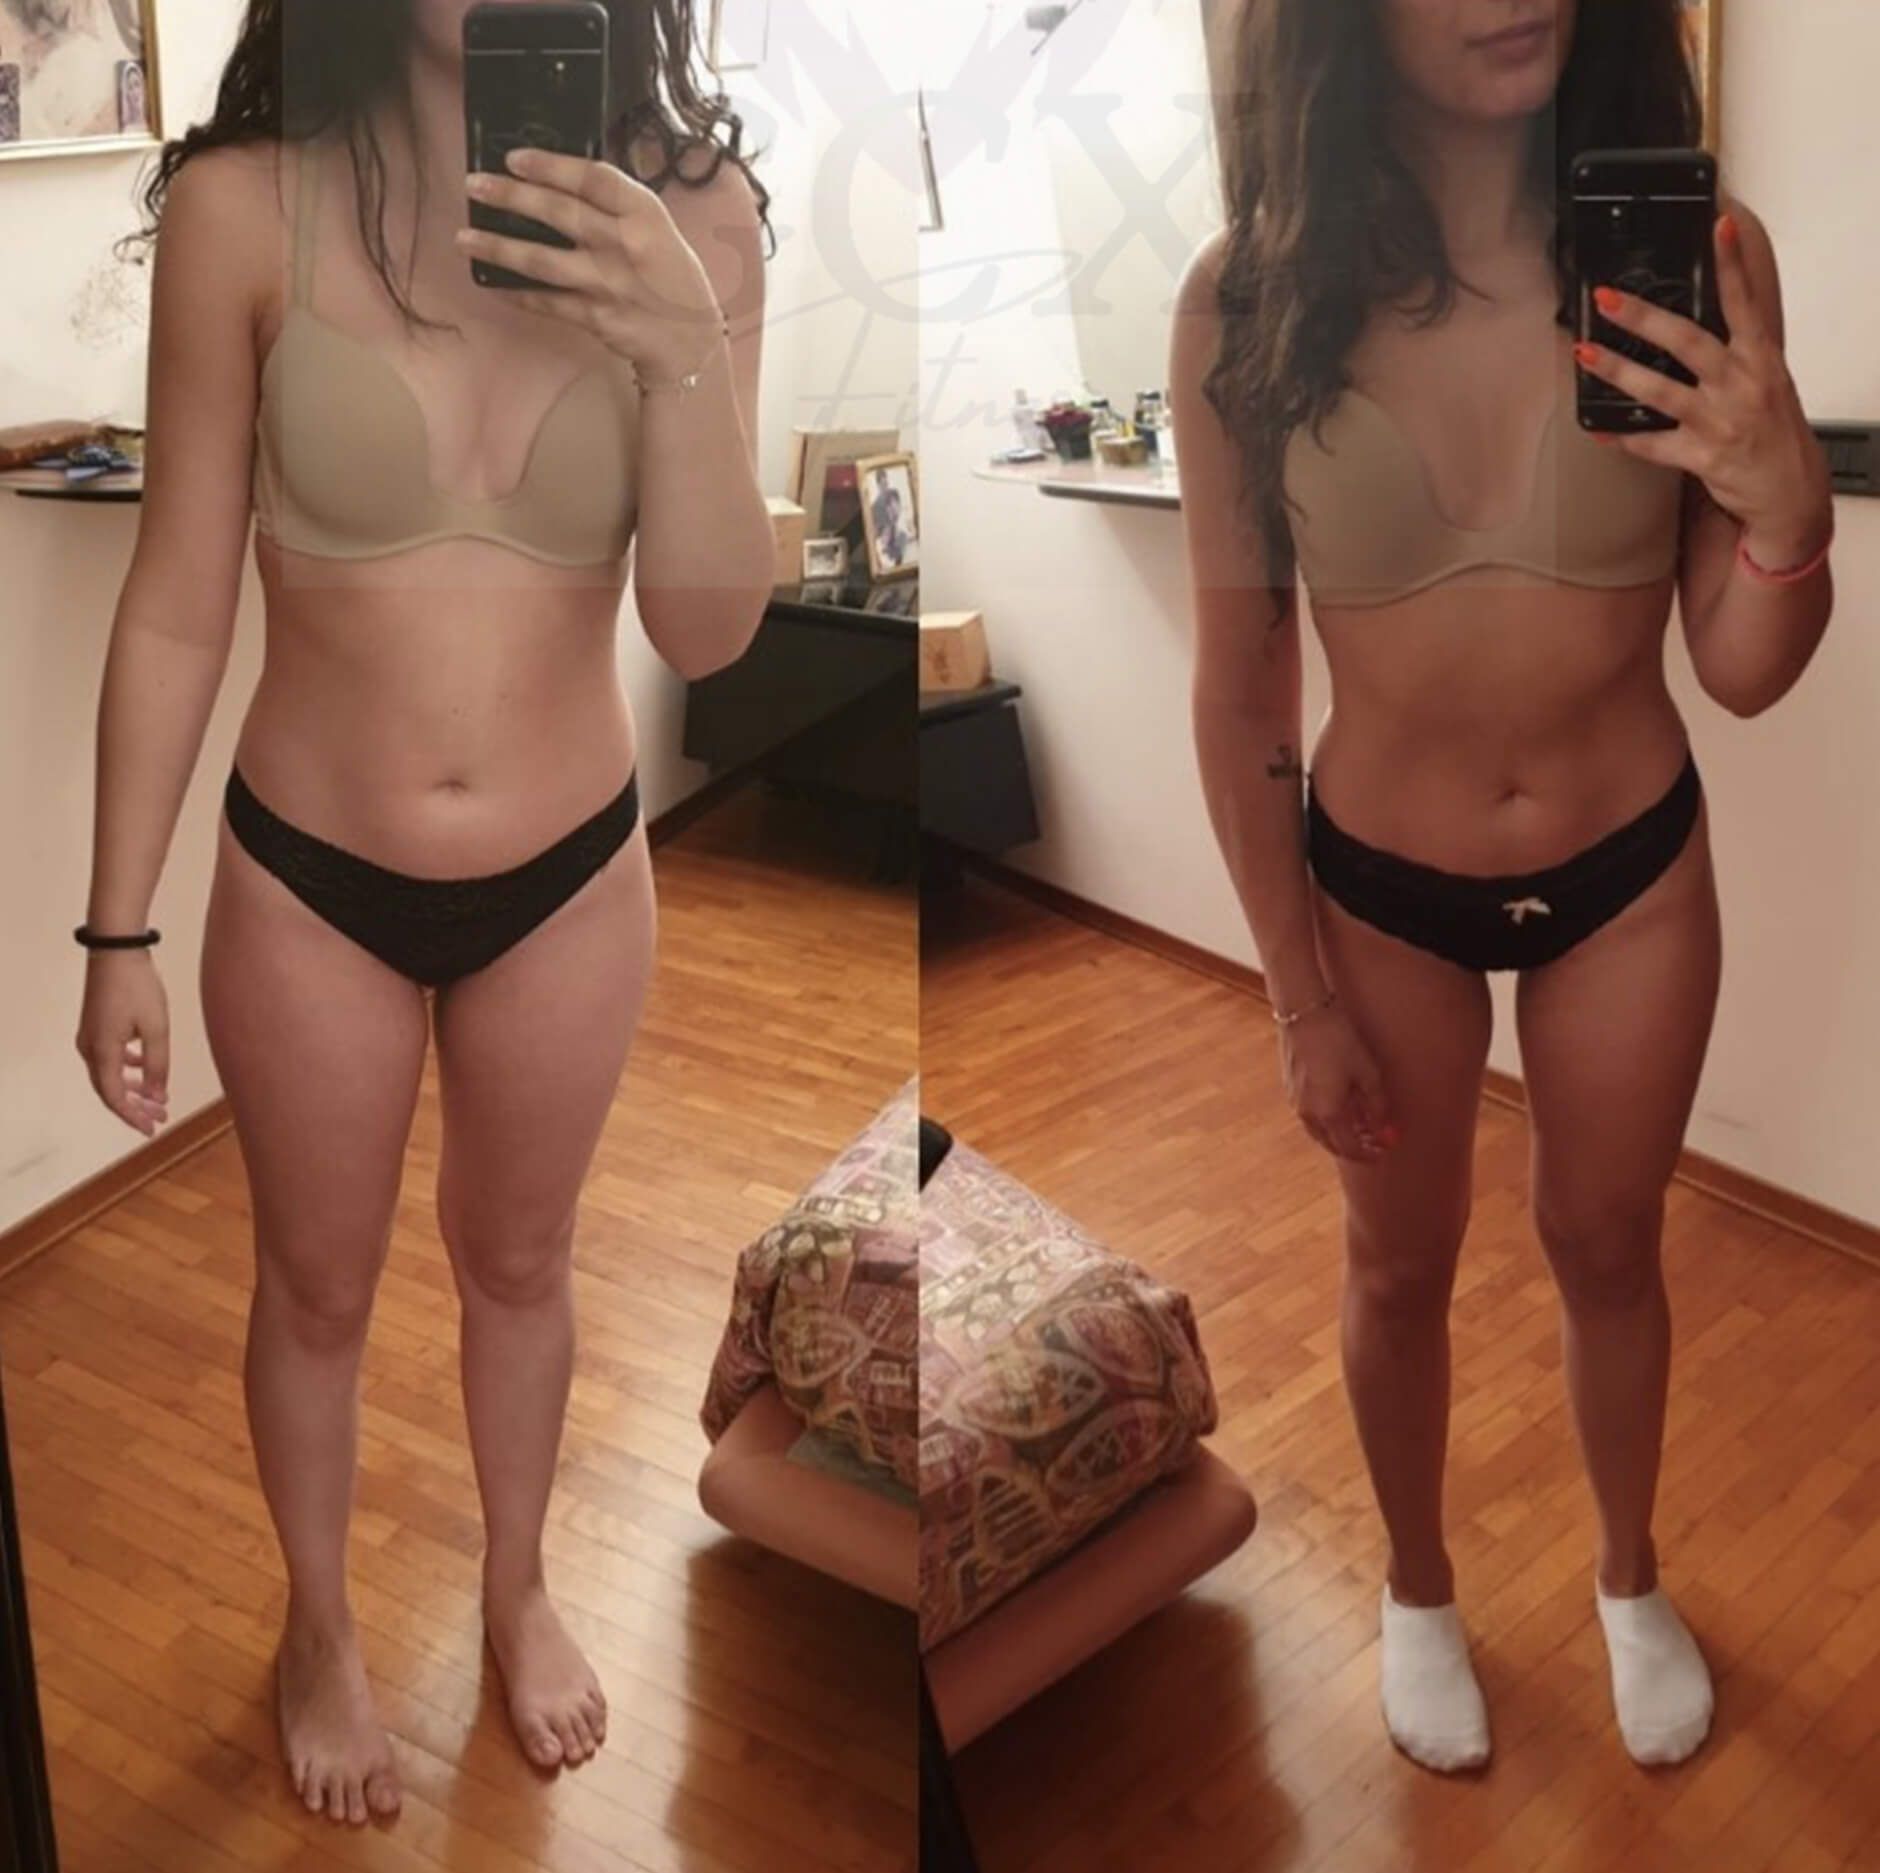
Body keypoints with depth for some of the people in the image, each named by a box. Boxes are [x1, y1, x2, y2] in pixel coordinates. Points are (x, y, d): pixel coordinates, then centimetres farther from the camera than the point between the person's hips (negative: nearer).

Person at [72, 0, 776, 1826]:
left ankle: (518, 1588, 52)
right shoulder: (244, 206, -16)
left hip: (571, 877, 1)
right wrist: (118, 929, -4)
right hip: (307, 882, -1)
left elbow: (708, 627, -14)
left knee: (518, 1261, 23)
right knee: (316, 1289, 20)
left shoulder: (689, 213, -12)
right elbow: (175, 606, -8)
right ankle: (320, 1628, 48)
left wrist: (687, 352, -30)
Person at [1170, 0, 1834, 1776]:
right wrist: (1300, 995, -5)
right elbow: (1237, 694, -10)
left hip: (1634, 869, 1)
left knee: (1607, 1247, 21)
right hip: (1379, 885, -1)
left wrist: (1788, 512, -33)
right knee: (1400, 1265, 20)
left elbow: (1744, 672, -11)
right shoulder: (1247, 300, -20)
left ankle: (1630, 1577, 50)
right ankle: (1417, 1587, 48)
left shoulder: (1693, 251, -17)